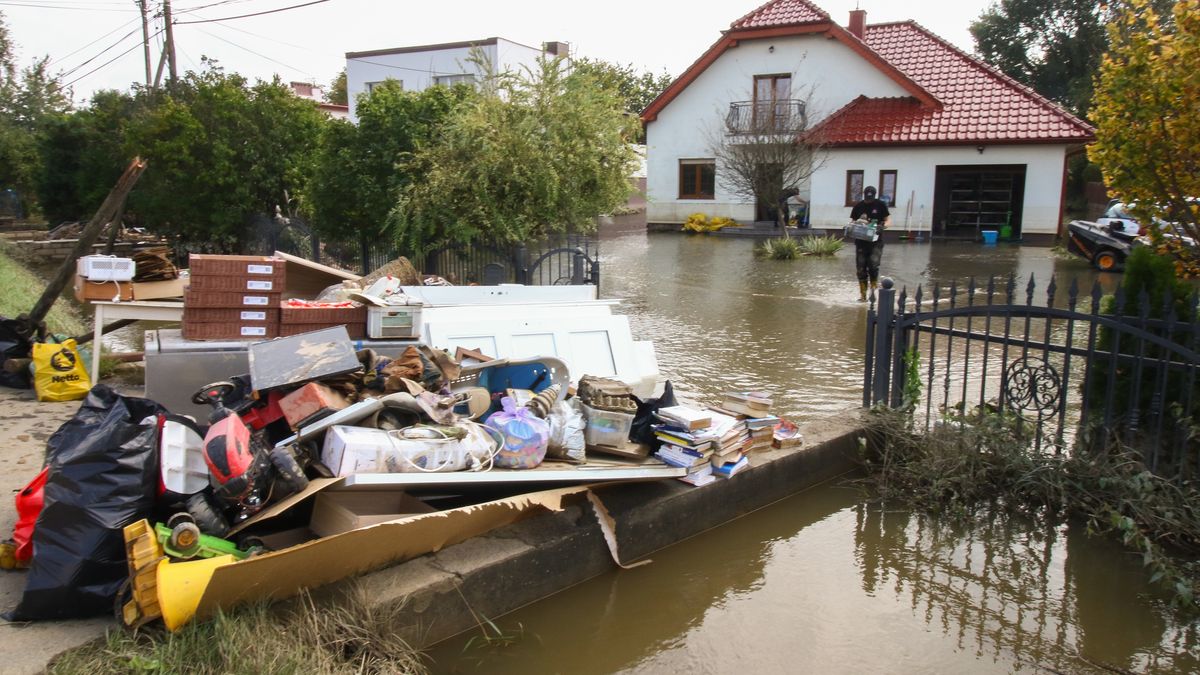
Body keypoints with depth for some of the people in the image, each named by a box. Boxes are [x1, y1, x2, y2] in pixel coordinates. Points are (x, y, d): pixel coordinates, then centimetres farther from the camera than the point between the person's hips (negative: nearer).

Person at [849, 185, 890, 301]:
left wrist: (882, 226, -17)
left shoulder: (880, 205, 1)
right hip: (861, 241, 3)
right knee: (861, 268, 2)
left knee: (873, 265, -17)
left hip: (876, 241, -2)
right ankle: (863, 294, 11)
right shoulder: (858, 207, 6)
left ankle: (873, 290, 1)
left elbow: (888, 219, 4)